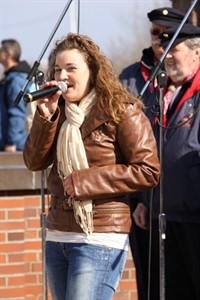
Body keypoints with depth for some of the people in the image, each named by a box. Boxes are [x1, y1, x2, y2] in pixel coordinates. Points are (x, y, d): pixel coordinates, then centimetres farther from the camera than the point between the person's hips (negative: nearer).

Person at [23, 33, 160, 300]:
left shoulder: (121, 112, -8)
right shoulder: (58, 112, 12)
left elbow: (148, 172, -13)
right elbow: (34, 161, 4)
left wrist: (85, 180, -15)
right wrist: (45, 117, -11)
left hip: (100, 239, -7)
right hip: (57, 236, 8)